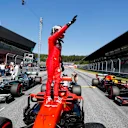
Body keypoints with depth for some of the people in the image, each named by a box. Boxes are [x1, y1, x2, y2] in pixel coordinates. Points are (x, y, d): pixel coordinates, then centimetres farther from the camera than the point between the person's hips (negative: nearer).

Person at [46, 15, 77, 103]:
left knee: (57, 80, 5)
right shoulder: (51, 38, -2)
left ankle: (56, 97, 13)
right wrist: (70, 23, -20)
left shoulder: (59, 42, 20)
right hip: (51, 62, -7)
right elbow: (61, 31, -16)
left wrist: (61, 63, 21)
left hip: (57, 64, 7)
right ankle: (48, 96, 10)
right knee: (50, 79, -1)